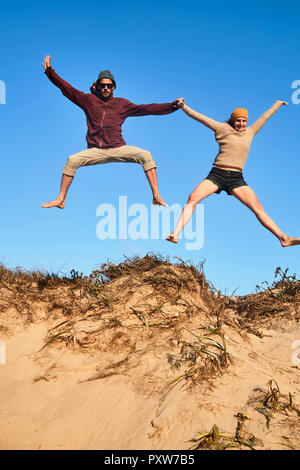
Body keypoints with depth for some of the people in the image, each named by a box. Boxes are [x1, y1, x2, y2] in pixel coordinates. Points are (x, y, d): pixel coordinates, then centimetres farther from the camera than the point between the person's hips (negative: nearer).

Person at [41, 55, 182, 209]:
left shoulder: (122, 104, 10)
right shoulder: (88, 100, 10)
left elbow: (147, 109, 5)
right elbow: (66, 88, 9)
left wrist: (172, 106, -2)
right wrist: (49, 71, 2)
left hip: (118, 149, 0)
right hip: (95, 151, 0)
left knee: (145, 155, -20)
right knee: (72, 160, -21)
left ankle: (156, 196, -19)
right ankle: (61, 200, -10)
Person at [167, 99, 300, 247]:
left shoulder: (250, 132, 16)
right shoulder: (223, 129, 7)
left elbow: (265, 116, 29)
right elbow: (200, 117, 4)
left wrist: (278, 103, 42)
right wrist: (184, 107, -2)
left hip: (236, 178, 3)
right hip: (217, 174, -2)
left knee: (258, 208, -7)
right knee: (193, 198, -23)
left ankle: (283, 238, -7)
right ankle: (175, 234, -29)